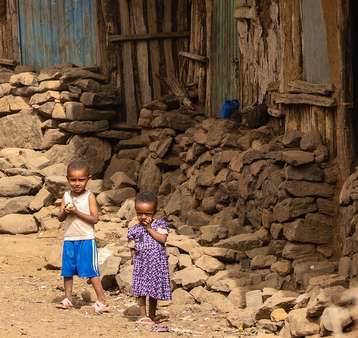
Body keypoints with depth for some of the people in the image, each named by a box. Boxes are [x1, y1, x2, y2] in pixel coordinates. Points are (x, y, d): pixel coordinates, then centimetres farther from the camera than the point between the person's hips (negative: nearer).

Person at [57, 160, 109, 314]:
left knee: (91, 271, -5)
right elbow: (60, 218, 7)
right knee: (68, 270, 10)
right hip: (69, 239, 5)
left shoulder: (89, 197, -7)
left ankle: (102, 300, -2)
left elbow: (94, 219, -12)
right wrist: (65, 212, -16)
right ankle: (67, 299, 21)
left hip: (86, 239, -5)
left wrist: (77, 212, -20)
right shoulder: (66, 196, 5)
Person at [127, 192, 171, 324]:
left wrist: (150, 229, -13)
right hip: (141, 263, 0)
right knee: (141, 289, -2)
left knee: (154, 290, 9)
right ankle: (143, 315, 6)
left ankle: (152, 315, 20)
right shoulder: (134, 230, 4)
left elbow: (162, 239, -13)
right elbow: (133, 249, 6)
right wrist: (135, 260, -5)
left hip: (157, 263, 0)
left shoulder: (160, 224, 1)